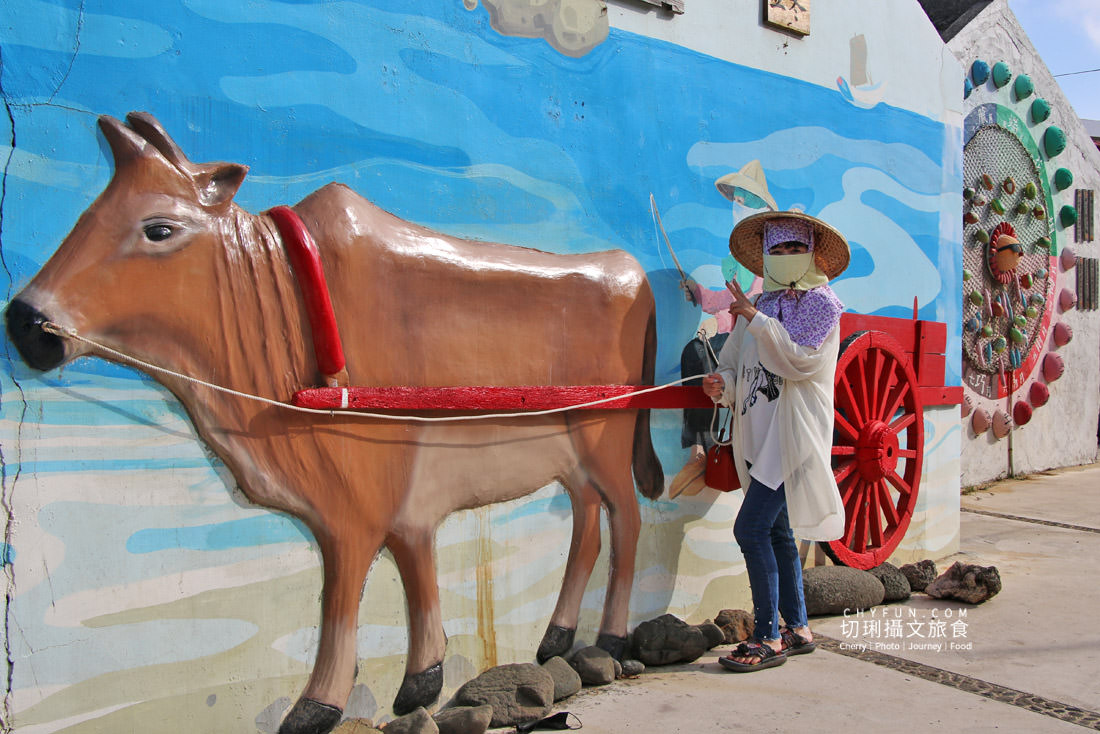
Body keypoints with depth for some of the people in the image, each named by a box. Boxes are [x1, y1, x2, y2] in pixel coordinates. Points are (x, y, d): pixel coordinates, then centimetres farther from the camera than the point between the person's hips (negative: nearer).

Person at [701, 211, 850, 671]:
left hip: (794, 435, -7)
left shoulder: (821, 302, -4)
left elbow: (799, 360, -18)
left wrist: (754, 318, -19)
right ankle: (797, 629, 26)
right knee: (777, 533, 13)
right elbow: (734, 364, 13)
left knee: (750, 528, -14)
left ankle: (767, 638, -3)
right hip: (759, 436, 7)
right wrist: (723, 386, -9)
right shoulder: (760, 306, 15)